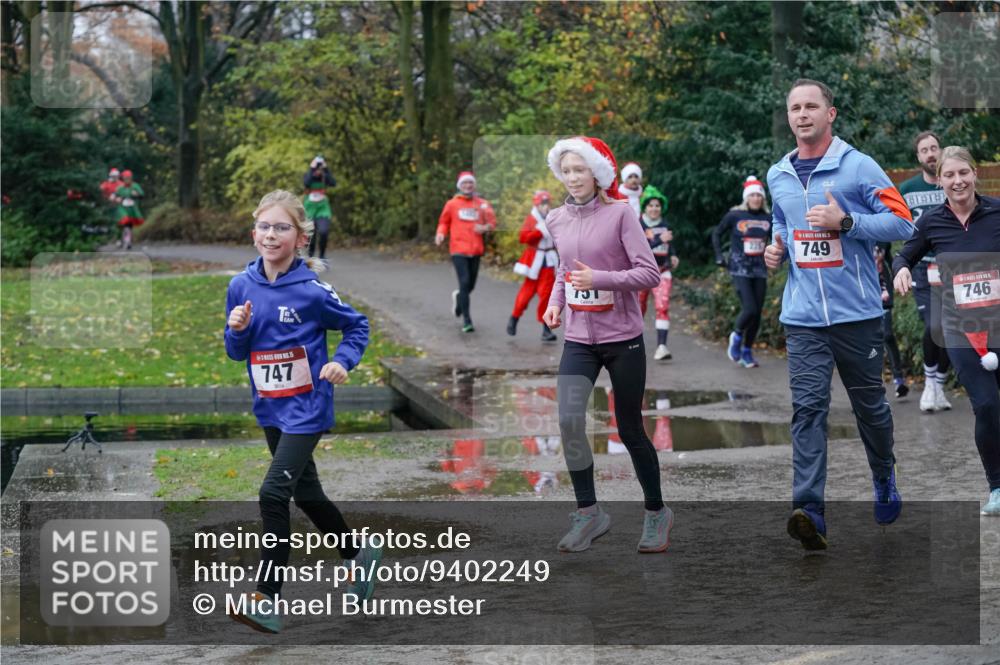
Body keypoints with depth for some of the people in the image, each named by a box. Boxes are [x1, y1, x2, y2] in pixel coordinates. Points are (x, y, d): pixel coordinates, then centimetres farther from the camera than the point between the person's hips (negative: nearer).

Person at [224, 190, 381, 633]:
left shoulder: (311, 291, -15)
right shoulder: (242, 287, -2)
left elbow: (356, 326, -1)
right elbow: (237, 353, 7)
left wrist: (343, 362, -17)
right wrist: (238, 330, -14)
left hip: (306, 408, -6)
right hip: (269, 408, 7)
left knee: (274, 493, -16)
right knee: (306, 493, 19)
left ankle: (267, 600, -10)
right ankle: (360, 556, 41)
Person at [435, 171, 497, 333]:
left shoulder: (482, 204, 6)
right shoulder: (452, 204, 3)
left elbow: (492, 221, 9)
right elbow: (444, 222, 13)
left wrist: (486, 227, -13)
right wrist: (441, 234, -6)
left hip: (475, 250, 3)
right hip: (458, 249, -3)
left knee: (471, 284, 11)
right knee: (465, 282, -14)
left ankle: (459, 296, 47)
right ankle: (467, 320, -12)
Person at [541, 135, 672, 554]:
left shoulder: (620, 213, -10)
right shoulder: (557, 220, 5)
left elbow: (649, 274, -14)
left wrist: (598, 278, -24)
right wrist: (555, 302, 3)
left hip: (623, 338, -4)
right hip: (579, 341, 4)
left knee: (630, 430, 5)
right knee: (569, 420, -15)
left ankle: (656, 512, 24)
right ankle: (588, 512, -1)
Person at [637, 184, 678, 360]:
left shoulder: (665, 225, 7)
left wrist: (673, 256, 5)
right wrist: (660, 240, -32)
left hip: (662, 271, 2)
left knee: (663, 307, -16)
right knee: (638, 308, 12)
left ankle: (661, 346, -23)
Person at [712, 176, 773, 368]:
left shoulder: (768, 218, 3)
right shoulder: (734, 215, -5)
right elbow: (717, 234, 8)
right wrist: (719, 256, 0)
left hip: (759, 271, 4)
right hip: (740, 270, -4)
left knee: (757, 313, 4)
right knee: (749, 309, -17)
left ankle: (747, 352, 19)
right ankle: (736, 336, 14)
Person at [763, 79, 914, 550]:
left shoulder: (858, 166, -5)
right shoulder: (778, 176, 11)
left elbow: (902, 223, -9)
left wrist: (844, 221, -19)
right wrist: (776, 248, 8)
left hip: (857, 312, -3)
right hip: (803, 316, 3)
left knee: (869, 404, 11)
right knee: (808, 407, -10)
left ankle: (884, 477, 38)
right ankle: (809, 510, -18)